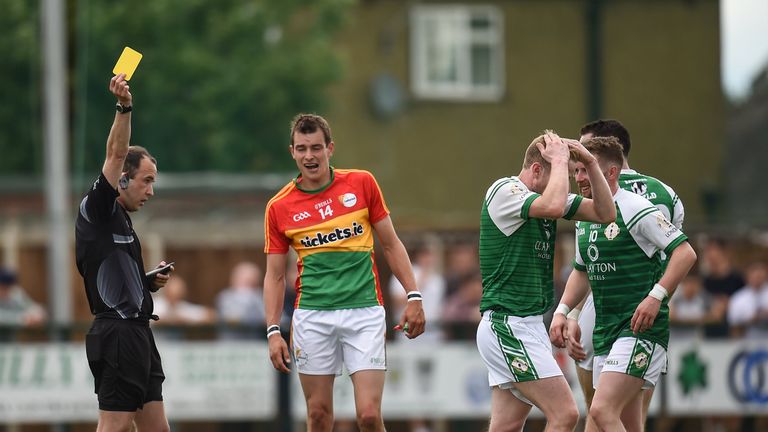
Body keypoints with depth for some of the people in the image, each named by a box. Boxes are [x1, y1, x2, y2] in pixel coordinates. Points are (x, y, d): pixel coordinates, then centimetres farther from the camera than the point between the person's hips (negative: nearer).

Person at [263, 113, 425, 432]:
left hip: (364, 312, -1)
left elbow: (391, 244, 9)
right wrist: (273, 331, -2)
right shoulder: (278, 208, 4)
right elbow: (274, 275, 8)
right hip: (312, 318, 1)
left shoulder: (362, 184, 3)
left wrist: (413, 297, 2)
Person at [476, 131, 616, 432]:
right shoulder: (504, 191, -12)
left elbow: (605, 213, 10)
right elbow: (553, 206, -31)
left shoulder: (545, 194, 13)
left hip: (529, 325, 9)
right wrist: (560, 161, -16)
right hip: (507, 325, -9)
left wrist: (590, 163, 0)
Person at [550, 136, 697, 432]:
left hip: (641, 328, -9)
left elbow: (685, 253, -16)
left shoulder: (635, 209, -11)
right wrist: (562, 311, 15)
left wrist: (656, 296, -24)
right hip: (605, 333, 9)